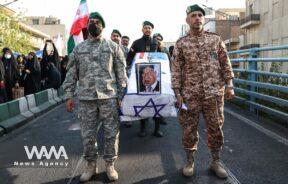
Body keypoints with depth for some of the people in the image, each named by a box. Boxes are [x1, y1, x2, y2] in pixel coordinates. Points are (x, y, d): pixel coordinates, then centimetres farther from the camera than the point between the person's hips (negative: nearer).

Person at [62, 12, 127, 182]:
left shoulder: (113, 46, 5)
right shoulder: (78, 49, 11)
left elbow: (121, 73, 3)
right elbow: (71, 74, 10)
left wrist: (121, 95, -3)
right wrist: (69, 96, 3)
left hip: (109, 97, -2)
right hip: (86, 98, 2)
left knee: (112, 133, 5)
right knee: (88, 134, 9)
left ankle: (110, 164, 21)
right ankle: (91, 165, 26)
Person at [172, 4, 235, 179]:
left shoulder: (215, 39, 7)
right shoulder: (181, 43, 4)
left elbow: (225, 63, 8)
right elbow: (177, 69, 2)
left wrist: (229, 85, 0)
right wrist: (178, 93, -4)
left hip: (214, 92, 1)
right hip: (190, 94, -1)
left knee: (216, 127, 8)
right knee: (189, 129, 5)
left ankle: (216, 162, 24)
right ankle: (190, 162, 22)